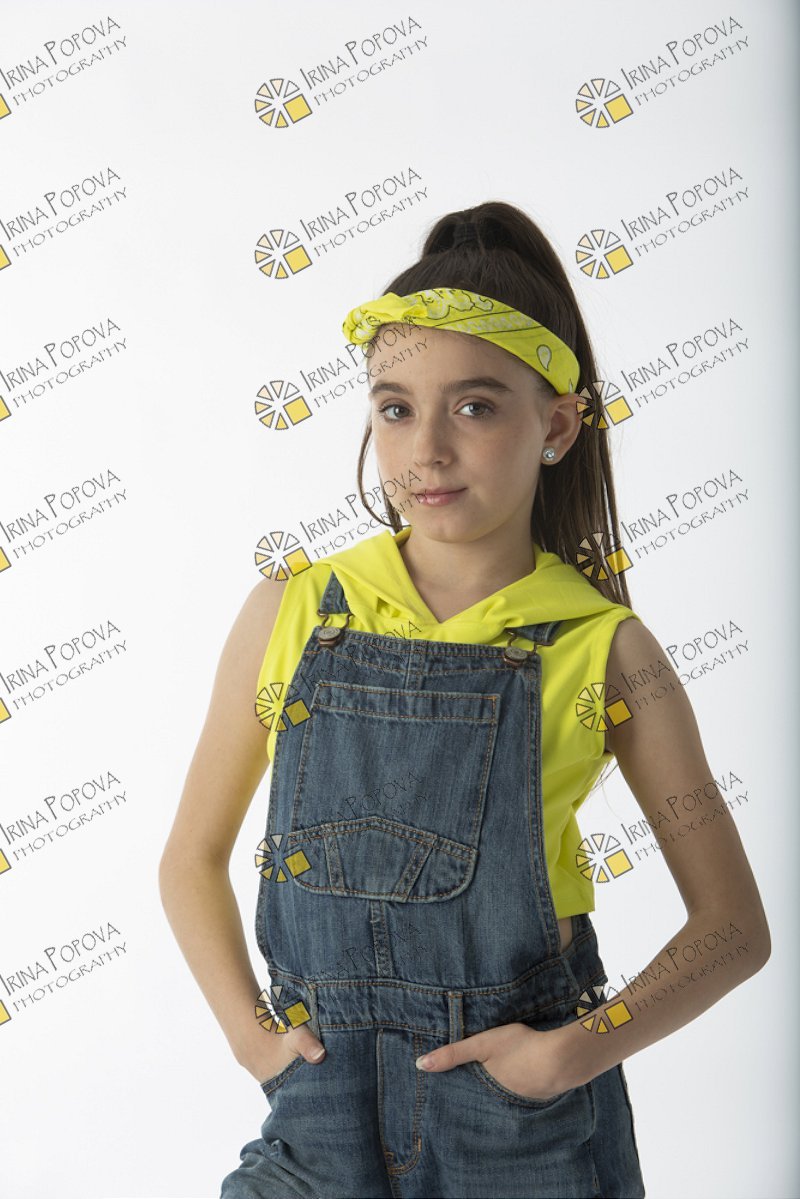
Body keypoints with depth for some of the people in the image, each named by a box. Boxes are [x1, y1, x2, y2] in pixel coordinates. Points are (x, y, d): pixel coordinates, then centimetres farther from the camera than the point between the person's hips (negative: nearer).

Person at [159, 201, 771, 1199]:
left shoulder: (604, 651, -8)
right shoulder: (291, 616, -4)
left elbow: (733, 925, -2)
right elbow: (192, 857, 6)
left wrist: (581, 1050, -12)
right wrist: (250, 1032, -4)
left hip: (525, 1111, -1)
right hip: (323, 1090, 1)